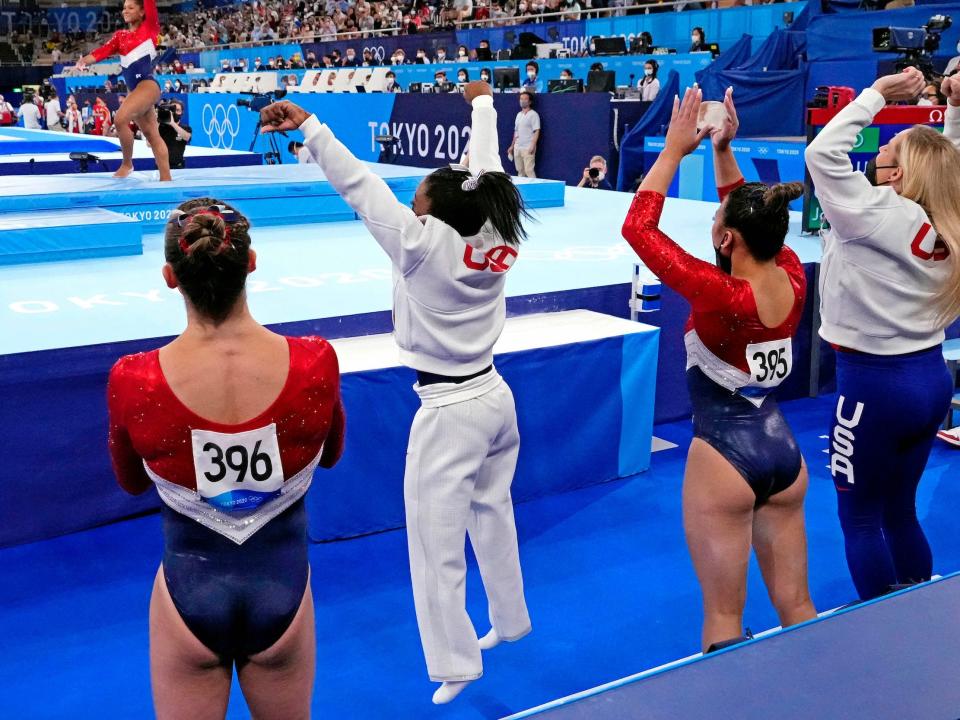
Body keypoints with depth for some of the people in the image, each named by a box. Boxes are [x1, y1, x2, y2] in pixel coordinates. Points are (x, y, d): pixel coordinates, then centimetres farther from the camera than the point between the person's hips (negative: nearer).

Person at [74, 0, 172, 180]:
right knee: (152, 135, 8)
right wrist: (84, 60, -13)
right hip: (135, 89, 8)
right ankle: (165, 179, 11)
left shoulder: (149, 28, 3)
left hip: (148, 84, -8)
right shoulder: (120, 36, 16)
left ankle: (127, 163, -7)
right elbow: (103, 51, 4)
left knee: (120, 119, -24)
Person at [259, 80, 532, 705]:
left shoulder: (426, 246, -20)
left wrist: (308, 126, -17)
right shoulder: (493, 244, -3)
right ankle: (510, 622, 40)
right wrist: (482, 105, 26)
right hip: (494, 395, 8)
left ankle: (457, 665, 12)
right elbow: (485, 172, 11)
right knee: (493, 514, 23)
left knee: (436, 540, 3)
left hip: (450, 412, -8)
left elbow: (361, 185, -20)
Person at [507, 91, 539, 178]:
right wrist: (512, 146, 19)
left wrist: (533, 146, -22)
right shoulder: (519, 114, 16)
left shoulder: (533, 114, -6)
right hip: (517, 148, 7)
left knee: (529, 171, -12)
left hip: (528, 148, -7)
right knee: (520, 171, 9)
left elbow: (536, 131, -12)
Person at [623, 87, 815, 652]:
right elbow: (753, 222, 14)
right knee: (796, 606, 18)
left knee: (724, 616, 7)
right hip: (784, 452, 7)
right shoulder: (794, 278, -5)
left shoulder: (722, 296, -23)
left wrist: (674, 150, -10)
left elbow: (638, 228, -17)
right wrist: (724, 152, 10)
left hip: (725, 456, -7)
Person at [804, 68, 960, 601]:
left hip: (875, 383, -8)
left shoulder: (884, 216, -20)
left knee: (859, 517, 7)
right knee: (899, 510, 20)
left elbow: (823, 154, -22)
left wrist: (878, 94, -14)